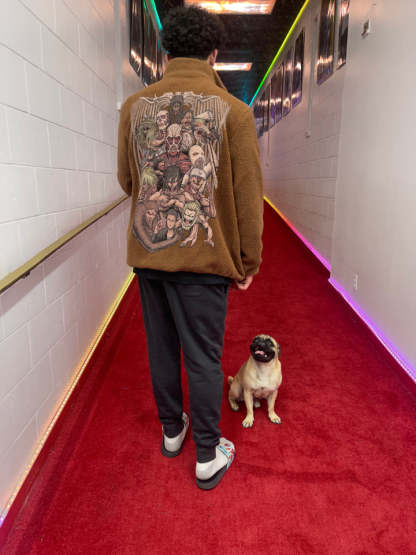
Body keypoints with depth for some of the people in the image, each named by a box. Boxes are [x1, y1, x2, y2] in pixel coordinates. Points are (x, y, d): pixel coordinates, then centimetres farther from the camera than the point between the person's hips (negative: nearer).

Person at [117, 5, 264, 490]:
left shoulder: (134, 106, 3)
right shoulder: (233, 110, -6)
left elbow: (127, 181, 11)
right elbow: (248, 197, -6)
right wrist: (248, 261, 3)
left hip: (146, 253, 4)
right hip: (203, 257, -3)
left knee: (161, 347, 18)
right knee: (203, 358, 8)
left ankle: (171, 431, 37)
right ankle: (207, 457, 23)